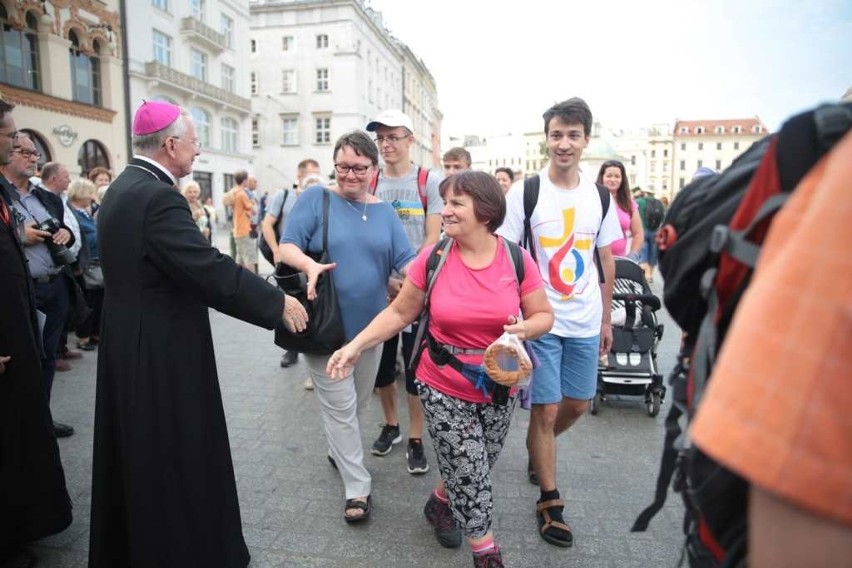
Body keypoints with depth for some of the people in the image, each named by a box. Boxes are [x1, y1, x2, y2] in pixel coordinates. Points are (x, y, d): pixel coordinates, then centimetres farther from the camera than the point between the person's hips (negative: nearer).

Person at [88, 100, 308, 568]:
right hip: (162, 354, -10)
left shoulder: (121, 188, 8)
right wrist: (279, 303, -20)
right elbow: (212, 271, -28)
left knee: (138, 454, 24)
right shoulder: (157, 198, -23)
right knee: (176, 458, 6)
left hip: (129, 346, 10)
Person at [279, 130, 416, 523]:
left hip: (369, 325, 5)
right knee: (340, 405, 1)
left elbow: (406, 261, -3)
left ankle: (338, 451, 47)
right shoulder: (316, 198, -6)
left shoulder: (385, 212, 6)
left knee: (358, 402, 20)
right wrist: (309, 264, -33)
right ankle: (358, 488, 13)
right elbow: (287, 245, -11)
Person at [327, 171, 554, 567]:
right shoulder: (431, 259, -11)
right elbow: (400, 312, -3)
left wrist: (525, 329, -24)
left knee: (469, 471, 20)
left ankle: (440, 502, 52)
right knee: (471, 476, 4)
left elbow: (544, 315, -2)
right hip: (444, 388, -2)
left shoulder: (517, 260, -10)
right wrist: (356, 345, -10)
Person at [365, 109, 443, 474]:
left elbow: (433, 238, -5)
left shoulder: (430, 182, -1)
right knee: (381, 360, 12)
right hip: (379, 288, 3)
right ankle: (390, 425, 32)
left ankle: (415, 440, 15)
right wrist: (385, 279, -8)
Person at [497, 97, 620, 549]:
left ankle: (535, 451, 46)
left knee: (577, 404, 16)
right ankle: (549, 503, 20)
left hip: (585, 323, 5)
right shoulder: (524, 193, -8)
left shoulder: (599, 197, 5)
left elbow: (606, 261, 12)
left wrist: (606, 319, 13)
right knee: (546, 409, 2)